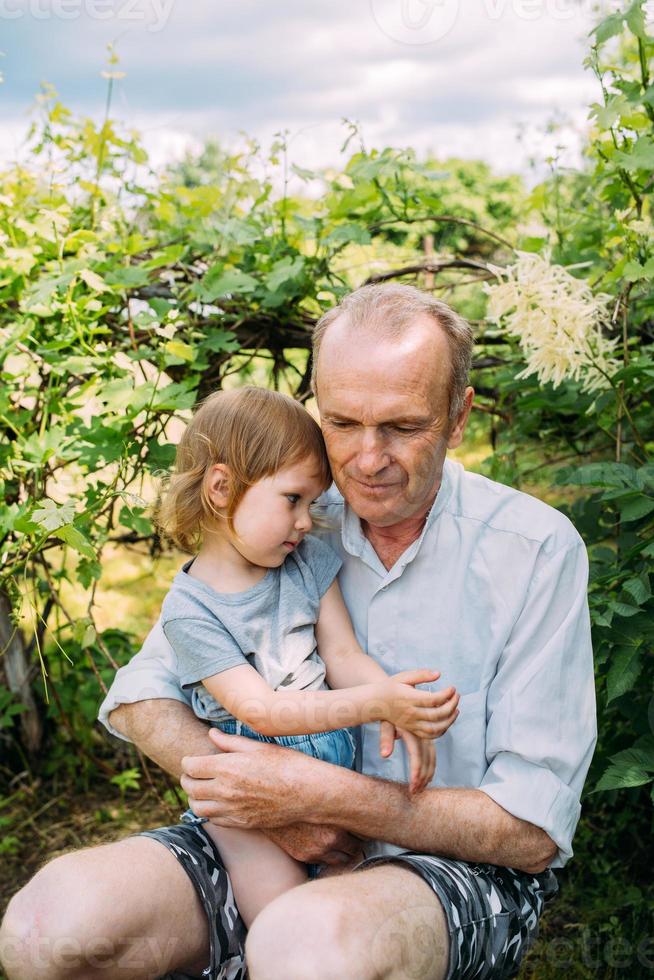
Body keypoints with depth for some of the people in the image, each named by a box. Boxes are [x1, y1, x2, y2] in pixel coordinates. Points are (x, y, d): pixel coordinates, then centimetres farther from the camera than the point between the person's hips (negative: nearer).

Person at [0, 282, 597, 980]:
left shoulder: (536, 549, -12)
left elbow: (535, 830, -14)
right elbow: (138, 697, 1)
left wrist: (320, 793, -23)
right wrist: (268, 800, -17)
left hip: (465, 867, -4)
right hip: (274, 846, 4)